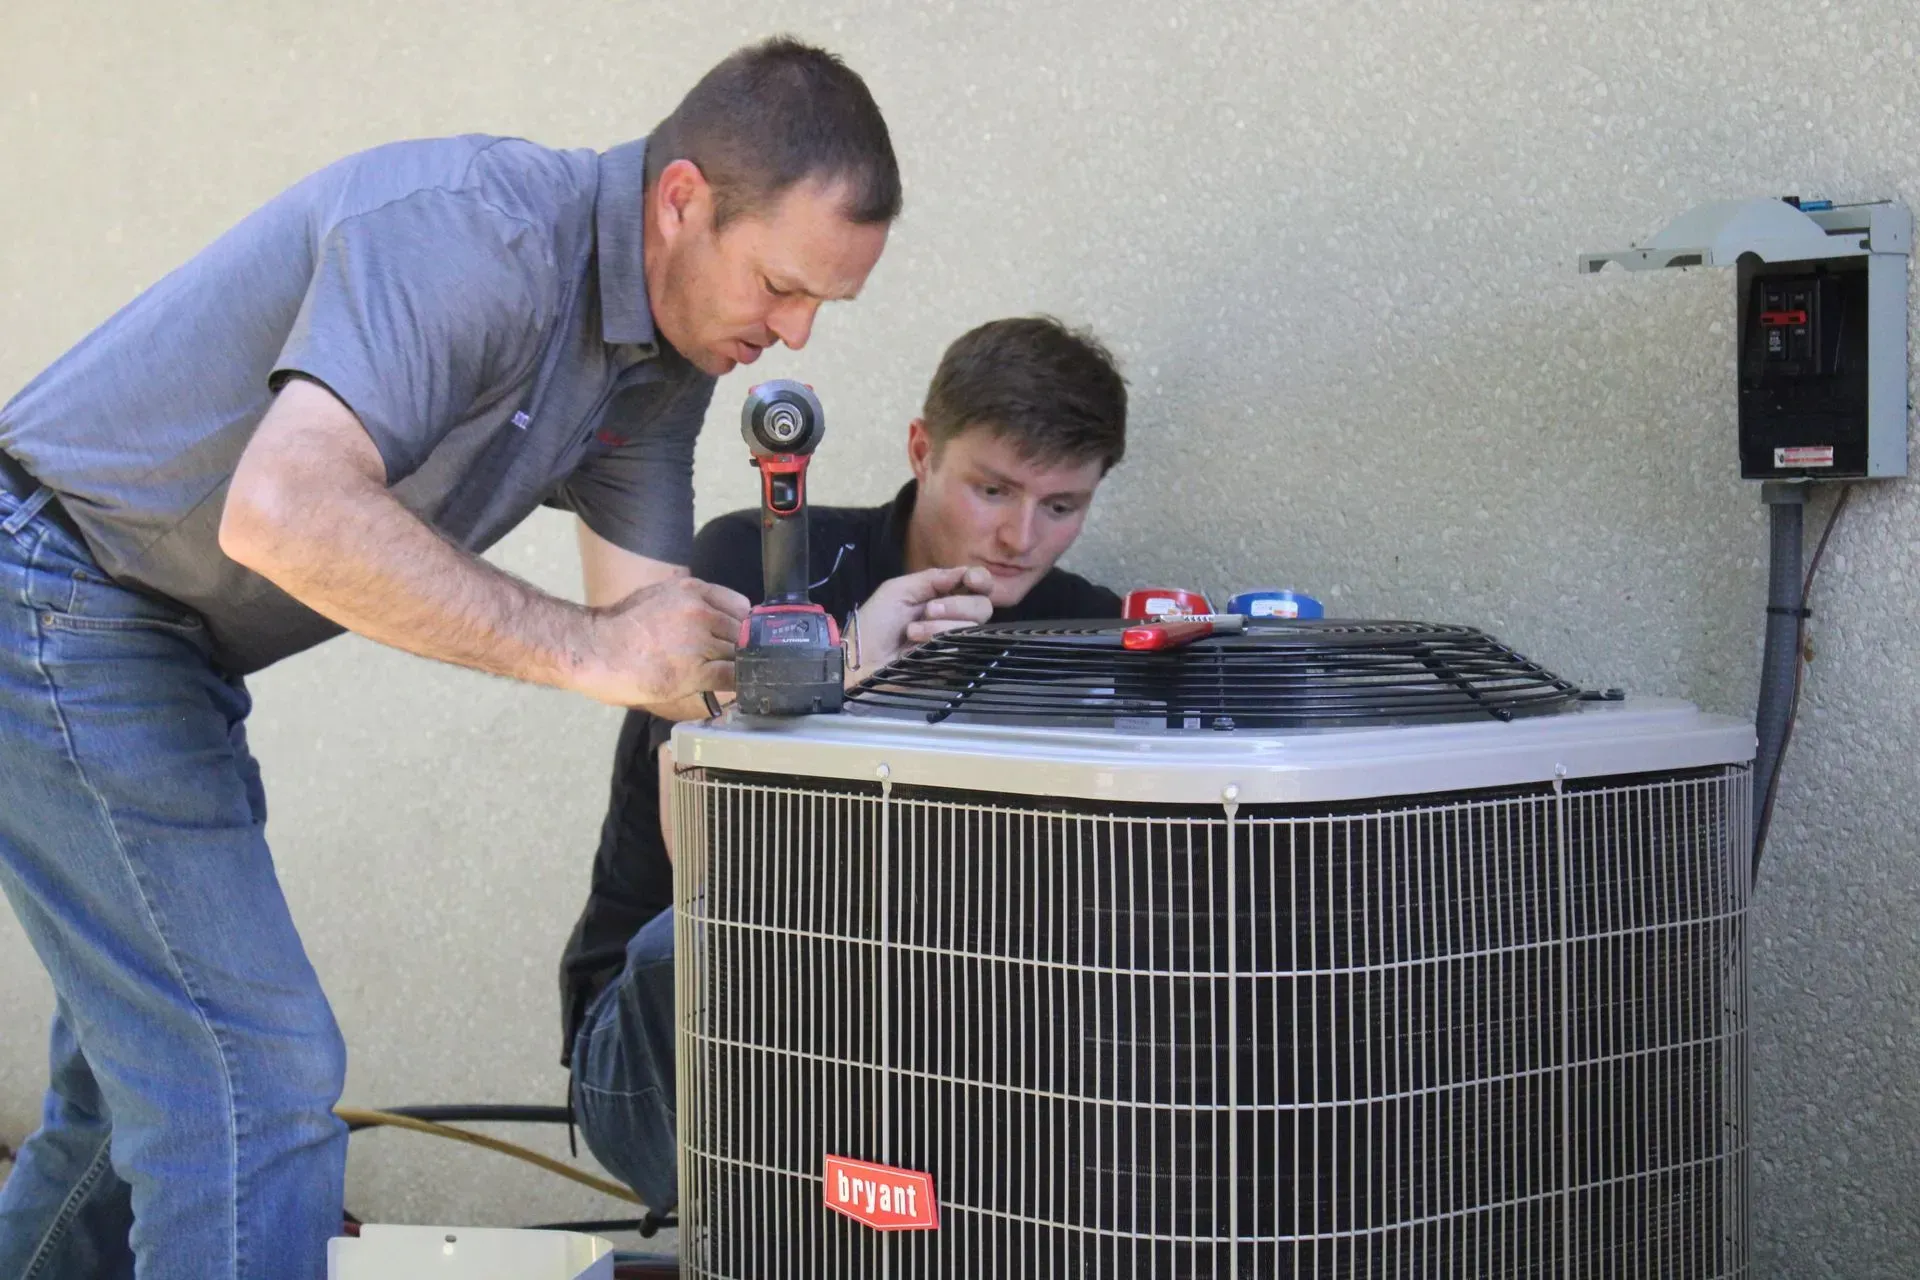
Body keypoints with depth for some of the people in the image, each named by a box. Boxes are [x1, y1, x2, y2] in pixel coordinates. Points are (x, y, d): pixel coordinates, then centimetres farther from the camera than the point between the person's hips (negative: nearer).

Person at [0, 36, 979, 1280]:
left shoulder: (666, 353, 2)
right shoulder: (479, 233, -27)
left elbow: (653, 635, 3)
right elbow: (284, 513, -39)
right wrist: (589, 647, -33)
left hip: (156, 648, 10)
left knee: (148, 1072, 19)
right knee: (260, 1076, -11)